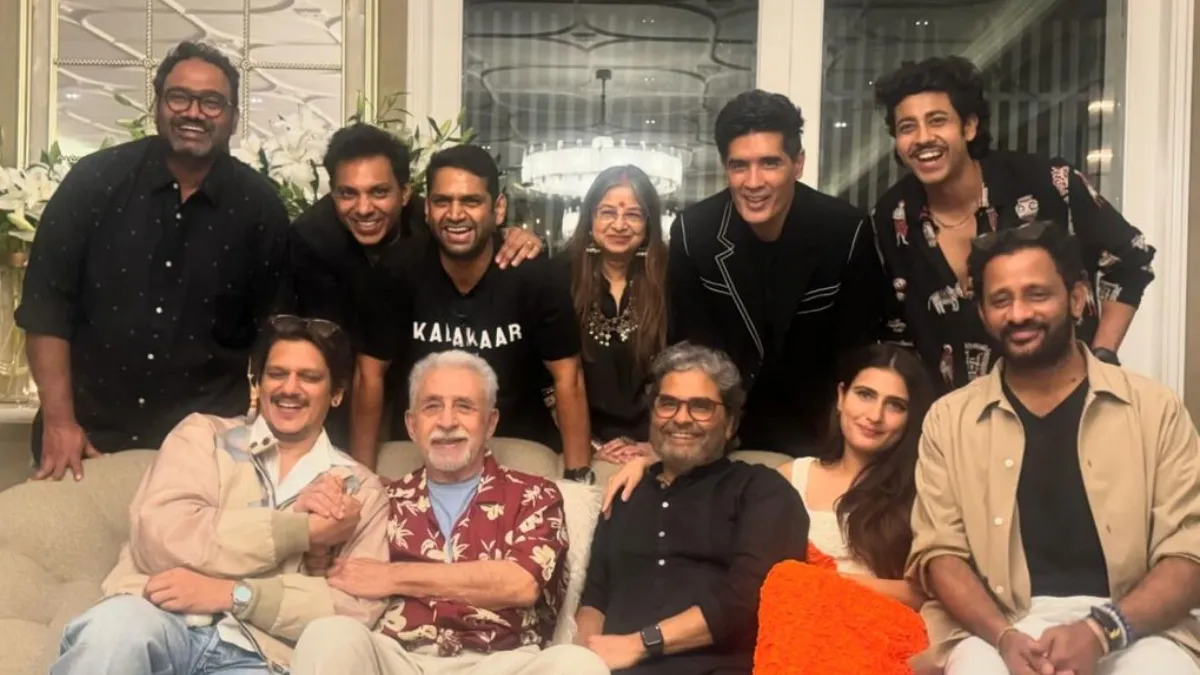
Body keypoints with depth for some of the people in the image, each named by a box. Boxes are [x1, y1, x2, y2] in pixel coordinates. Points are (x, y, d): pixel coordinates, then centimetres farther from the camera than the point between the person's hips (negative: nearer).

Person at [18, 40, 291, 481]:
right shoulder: (94, 180, -5)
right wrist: (58, 421, -9)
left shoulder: (259, 205, -4)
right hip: (89, 428, 0)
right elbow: (46, 304, -5)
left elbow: (272, 328, 2)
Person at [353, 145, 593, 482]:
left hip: (518, 445, -1)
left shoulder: (533, 276, -17)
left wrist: (579, 476, -18)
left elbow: (567, 379, -13)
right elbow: (370, 374, -7)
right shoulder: (400, 274, -13)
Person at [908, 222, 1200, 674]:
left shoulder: (1155, 409, 8)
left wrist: (1102, 631, -16)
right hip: (996, 625, 0)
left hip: (1131, 626, 0)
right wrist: (1005, 636, -17)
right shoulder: (948, 420, 9)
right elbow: (938, 552, 2)